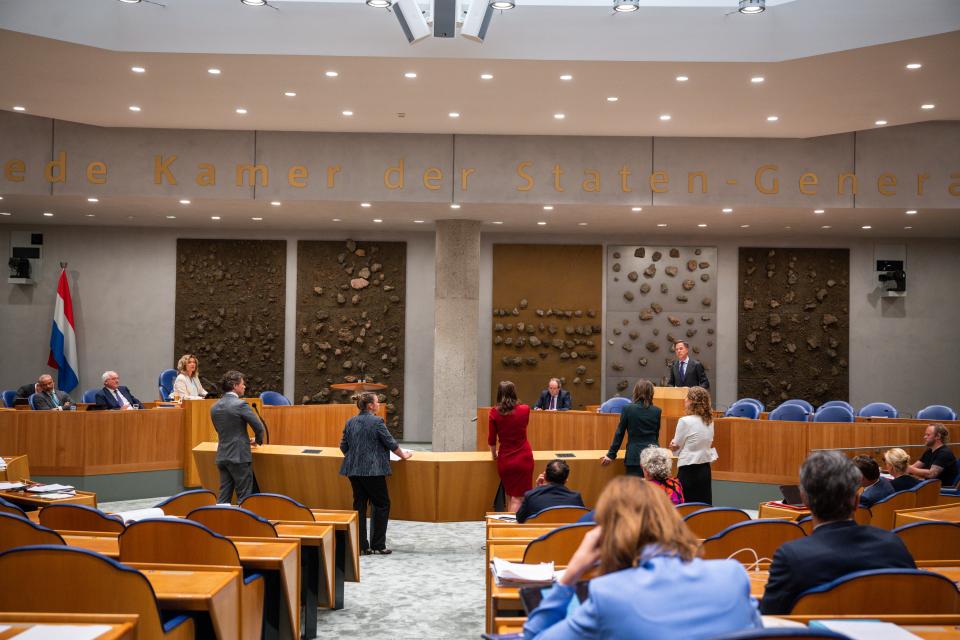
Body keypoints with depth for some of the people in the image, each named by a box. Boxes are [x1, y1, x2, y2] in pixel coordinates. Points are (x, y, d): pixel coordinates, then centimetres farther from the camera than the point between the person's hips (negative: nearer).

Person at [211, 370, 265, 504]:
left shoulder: (214, 407, 8)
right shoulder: (240, 404, -13)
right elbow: (259, 427, -11)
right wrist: (257, 441, 11)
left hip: (222, 457, 7)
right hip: (239, 457, -7)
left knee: (224, 497, 11)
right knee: (244, 498, 2)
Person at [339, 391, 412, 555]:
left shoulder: (350, 422, 9)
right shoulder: (377, 422, -10)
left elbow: (343, 446, 14)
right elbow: (390, 443, -5)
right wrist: (403, 455, 12)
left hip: (354, 470, 6)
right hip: (373, 470, -6)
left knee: (359, 506, 9)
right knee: (382, 505, 5)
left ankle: (361, 546, 10)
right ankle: (377, 545, 6)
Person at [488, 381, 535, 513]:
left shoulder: (494, 413, -9)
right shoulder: (525, 410, -7)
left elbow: (491, 439, -4)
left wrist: (494, 454, 15)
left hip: (504, 459, 1)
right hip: (524, 458, -1)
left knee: (510, 496, 18)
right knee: (518, 498, 1)